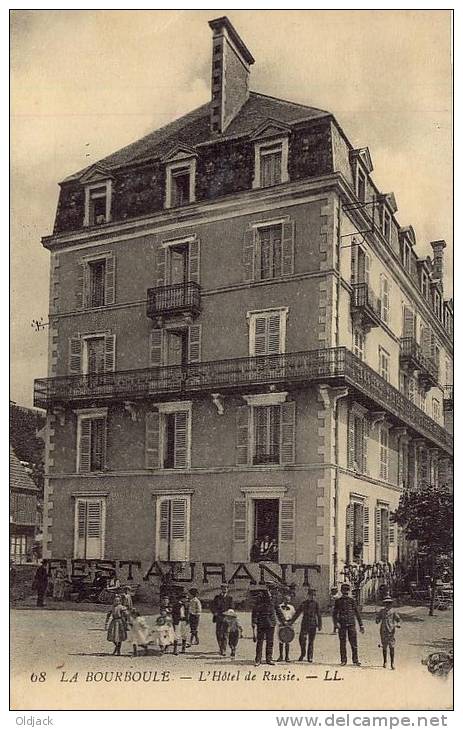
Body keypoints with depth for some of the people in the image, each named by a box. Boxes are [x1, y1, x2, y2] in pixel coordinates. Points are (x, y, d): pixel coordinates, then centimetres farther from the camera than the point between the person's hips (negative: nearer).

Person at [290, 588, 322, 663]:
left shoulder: (316, 604, 5)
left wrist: (319, 625, 0)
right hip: (304, 624, 0)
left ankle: (310, 657, 10)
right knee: (302, 640, -10)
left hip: (313, 625, 0)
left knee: (311, 642, 1)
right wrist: (291, 622, 5)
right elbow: (297, 613, 9)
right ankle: (302, 654, 10)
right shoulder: (304, 603, 6)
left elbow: (319, 615, 7)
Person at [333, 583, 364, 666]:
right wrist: (336, 624, -13)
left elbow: (357, 613, 12)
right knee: (342, 643, 3)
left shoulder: (352, 601, 8)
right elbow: (334, 614, 3)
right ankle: (343, 660, 11)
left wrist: (361, 625, 9)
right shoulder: (338, 601, 6)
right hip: (342, 625, 0)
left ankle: (355, 660, 5)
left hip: (351, 624, 0)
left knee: (354, 643, -3)